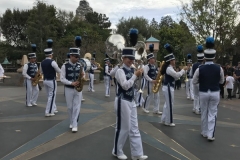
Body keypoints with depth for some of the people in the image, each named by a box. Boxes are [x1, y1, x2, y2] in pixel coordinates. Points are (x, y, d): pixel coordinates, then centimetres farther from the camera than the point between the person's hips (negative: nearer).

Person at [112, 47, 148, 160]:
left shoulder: (131, 70, 11)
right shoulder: (120, 71, -13)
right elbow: (125, 86, -23)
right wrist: (135, 75, -20)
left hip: (131, 101, 9)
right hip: (123, 102, -8)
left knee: (134, 128, 11)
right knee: (123, 128, 3)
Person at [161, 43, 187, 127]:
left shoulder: (169, 68, 14)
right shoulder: (169, 68, -19)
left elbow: (175, 77, 18)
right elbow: (177, 75, -23)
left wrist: (182, 71, 11)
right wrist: (183, 69, -11)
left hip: (168, 87, 11)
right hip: (168, 88, -11)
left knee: (167, 104, 17)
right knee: (170, 105, -1)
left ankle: (164, 119, 26)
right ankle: (168, 121, 9)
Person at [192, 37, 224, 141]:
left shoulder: (200, 69, -11)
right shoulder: (219, 68, -7)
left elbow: (194, 82, 0)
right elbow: (221, 81, 8)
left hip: (203, 93, 0)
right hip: (215, 93, 0)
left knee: (204, 113, 13)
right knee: (213, 113, 6)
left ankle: (204, 133, 25)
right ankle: (211, 135, 4)